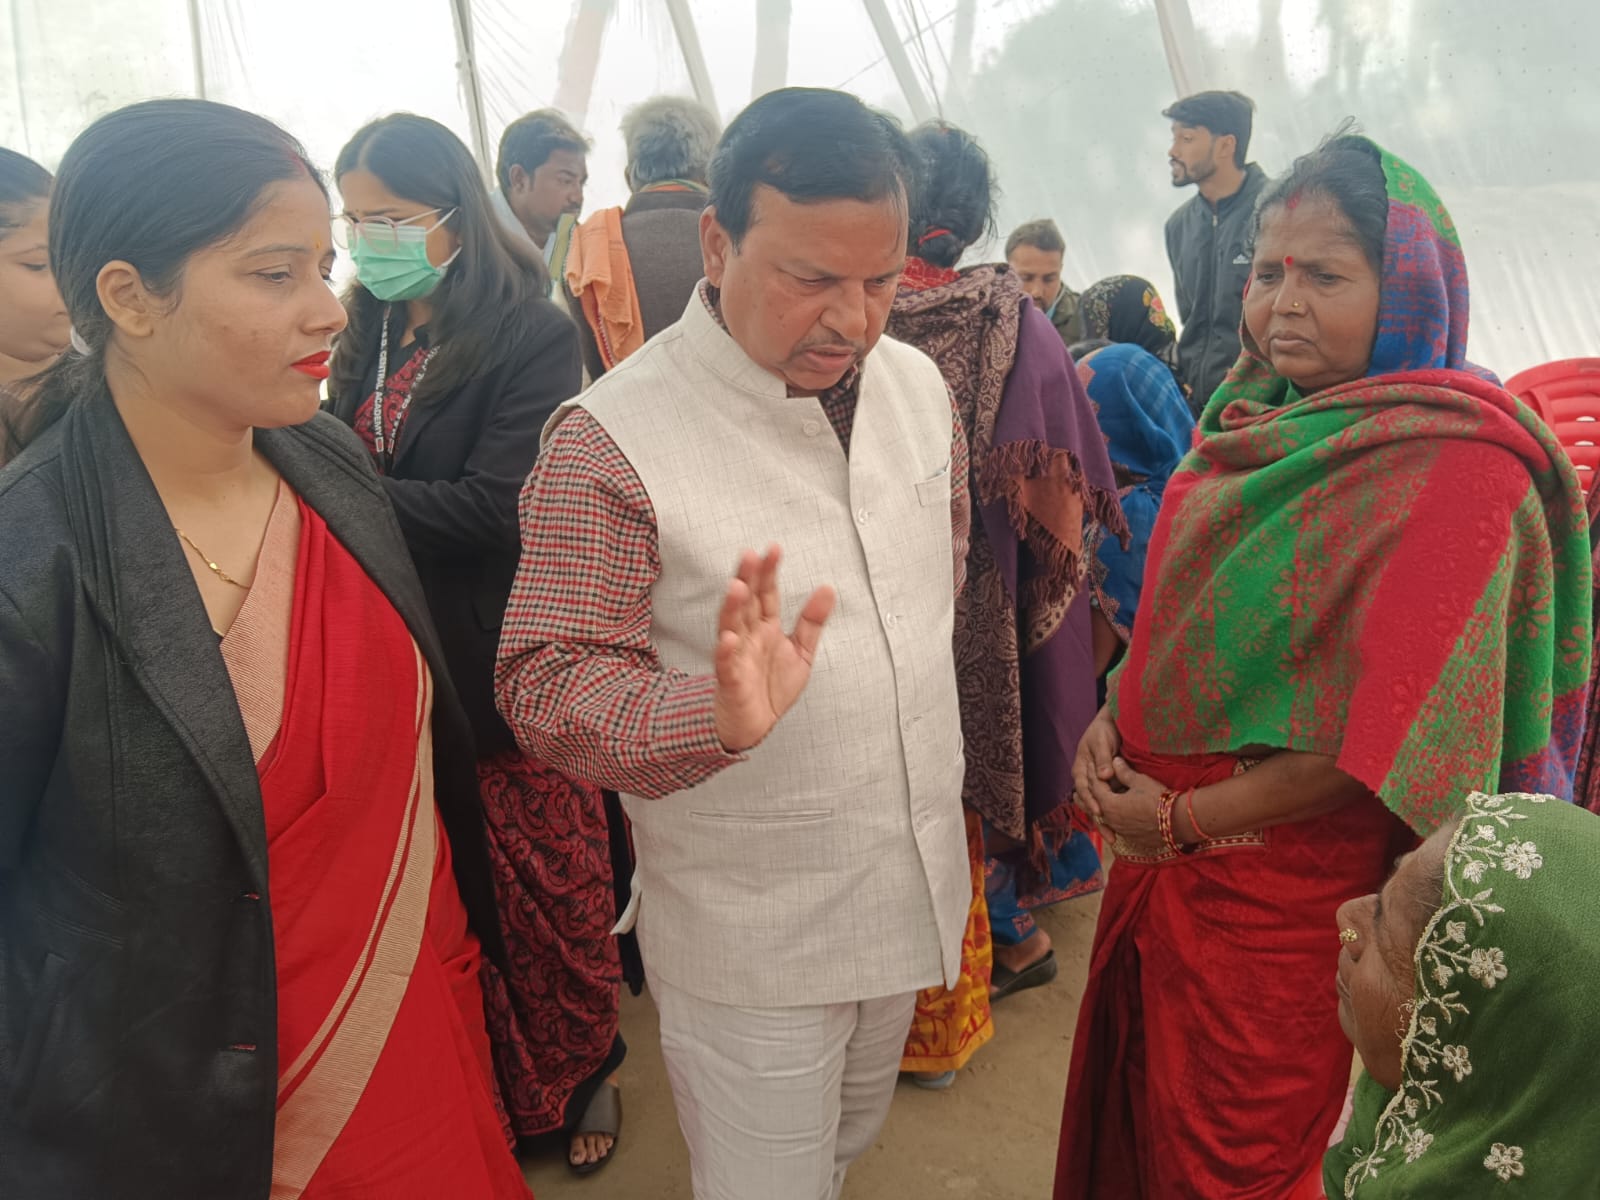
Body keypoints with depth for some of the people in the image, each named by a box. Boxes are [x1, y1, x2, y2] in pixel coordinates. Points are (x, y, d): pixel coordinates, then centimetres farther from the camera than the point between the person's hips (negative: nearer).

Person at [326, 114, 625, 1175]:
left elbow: (493, 508, -19)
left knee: (547, 892, 9)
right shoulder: (366, 342, 11)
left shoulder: (532, 338, -10)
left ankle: (578, 1072, 32)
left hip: (504, 675, -5)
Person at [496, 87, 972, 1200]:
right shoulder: (613, 439, -22)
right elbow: (548, 686, -21)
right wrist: (716, 717, -37)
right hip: (753, 935, -6)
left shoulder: (916, 380, -3)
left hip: (917, 885, 6)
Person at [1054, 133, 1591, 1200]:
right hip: (1162, 839, 7)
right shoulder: (1263, 411, 3)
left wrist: (1180, 816, -16)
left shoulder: (1451, 468, -20)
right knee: (1138, 1099, 24)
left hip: (1286, 885, -6)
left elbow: (1394, 734, -22)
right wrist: (1117, 715, -3)